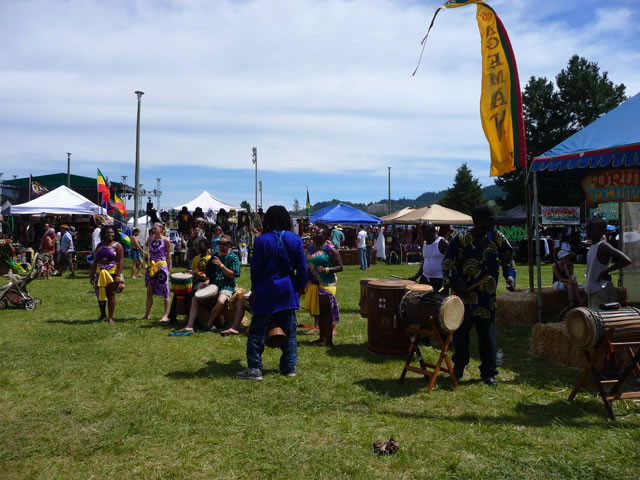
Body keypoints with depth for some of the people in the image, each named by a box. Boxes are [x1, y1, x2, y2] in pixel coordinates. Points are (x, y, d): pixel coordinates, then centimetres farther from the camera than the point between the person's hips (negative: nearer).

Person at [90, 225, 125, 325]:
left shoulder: (117, 246, -3)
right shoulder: (100, 245, 12)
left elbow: (121, 261, -9)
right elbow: (95, 261, 14)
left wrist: (118, 276, -17)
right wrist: (92, 274, 9)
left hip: (112, 272, -5)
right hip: (100, 272, 5)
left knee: (111, 295, 0)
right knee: (100, 294, 8)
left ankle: (110, 317, 7)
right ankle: (102, 314, 28)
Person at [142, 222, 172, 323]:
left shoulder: (165, 240, -5)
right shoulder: (150, 239, 7)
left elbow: (168, 255, -2)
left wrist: (169, 269, -3)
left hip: (162, 267, -5)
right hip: (151, 268, 5)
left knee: (165, 292, 0)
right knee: (149, 292, 10)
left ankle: (166, 315, 4)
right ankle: (146, 314, 18)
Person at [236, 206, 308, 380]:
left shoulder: (261, 240, -9)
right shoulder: (295, 240, -1)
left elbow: (256, 268, -4)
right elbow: (302, 268, 2)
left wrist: (254, 289, 9)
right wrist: (300, 286, 15)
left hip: (266, 293, -3)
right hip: (288, 292, 4)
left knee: (257, 332, 3)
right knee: (289, 331, 12)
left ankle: (255, 368, 3)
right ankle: (289, 368, 17)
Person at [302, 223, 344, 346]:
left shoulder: (330, 249, -10)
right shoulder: (311, 246, 10)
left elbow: (340, 267, -10)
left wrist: (326, 270, -25)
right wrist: (305, 283, 17)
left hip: (326, 285, -7)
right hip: (313, 284, 7)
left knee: (326, 312, -3)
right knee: (317, 312, 12)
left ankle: (328, 340, 4)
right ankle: (322, 338, 23)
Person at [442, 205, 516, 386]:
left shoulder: (496, 238, 3)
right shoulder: (461, 239, -7)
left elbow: (507, 258, 15)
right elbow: (447, 264, -3)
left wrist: (510, 276, -1)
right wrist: (456, 283, -15)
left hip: (487, 298, 2)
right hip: (464, 295, -2)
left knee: (488, 334, 4)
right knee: (461, 331, 4)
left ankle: (488, 372, 16)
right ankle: (459, 365, 27)